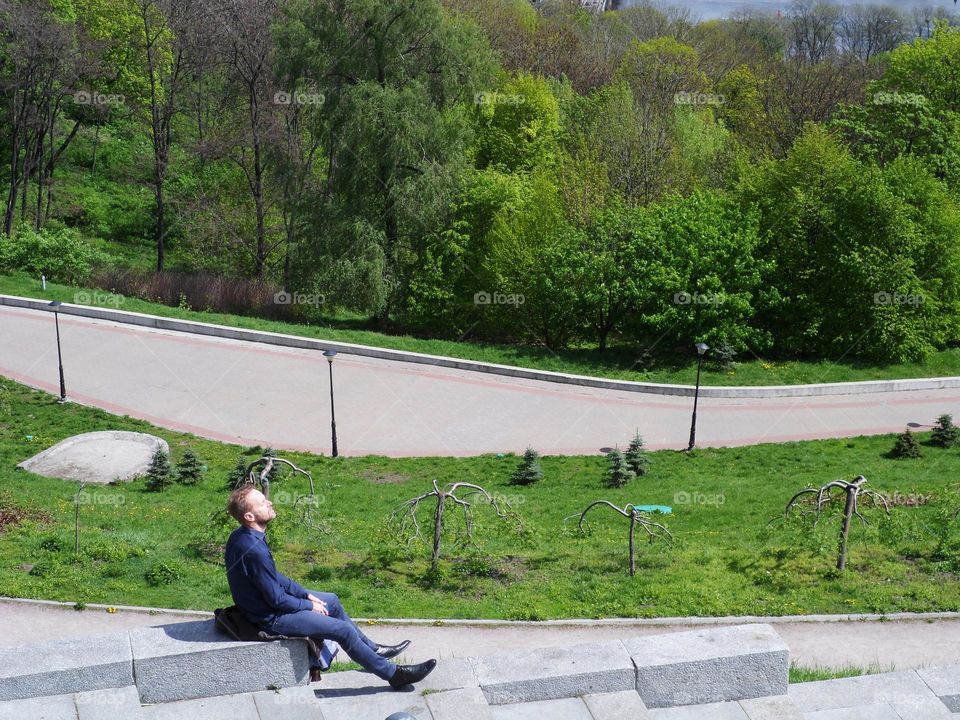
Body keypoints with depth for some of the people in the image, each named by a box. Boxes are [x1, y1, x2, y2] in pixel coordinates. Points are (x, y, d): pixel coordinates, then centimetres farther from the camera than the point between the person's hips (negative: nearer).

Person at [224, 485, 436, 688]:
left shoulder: (241, 537, -3)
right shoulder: (255, 551, -34)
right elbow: (276, 599, -25)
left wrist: (305, 594, 6)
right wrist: (309, 605, -9)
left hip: (260, 602, 10)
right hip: (271, 617, -10)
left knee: (331, 600, 22)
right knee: (344, 630, -6)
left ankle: (371, 649, 37)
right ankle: (393, 674, 7)